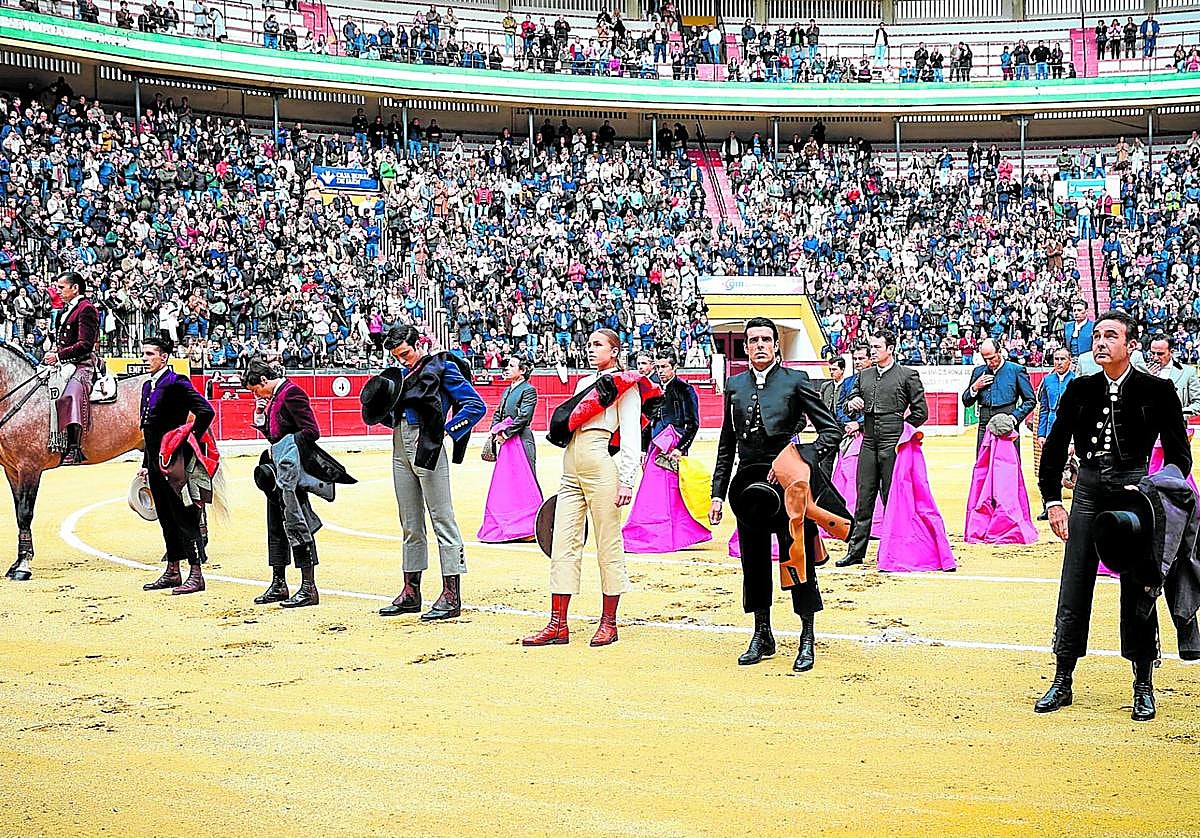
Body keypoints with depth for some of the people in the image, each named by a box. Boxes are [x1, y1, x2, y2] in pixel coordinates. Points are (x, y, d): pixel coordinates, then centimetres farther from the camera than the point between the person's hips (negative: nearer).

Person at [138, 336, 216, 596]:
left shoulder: (176, 383, -10)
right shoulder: (147, 386, 16)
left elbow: (206, 411, -20)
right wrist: (146, 464, 19)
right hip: (156, 464, 9)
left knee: (184, 517, -6)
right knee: (166, 518, 14)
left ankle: (196, 574, -2)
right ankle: (172, 572, 21)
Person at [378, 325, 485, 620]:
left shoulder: (442, 367, -2)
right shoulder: (403, 374, 19)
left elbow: (476, 405, -8)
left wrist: (446, 431, -13)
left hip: (428, 448, -8)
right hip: (400, 447, 8)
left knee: (442, 519, -6)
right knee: (410, 525, 12)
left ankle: (451, 596, -7)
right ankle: (411, 592, 19)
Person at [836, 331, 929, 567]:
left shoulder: (907, 375, 0)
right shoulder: (864, 375, 15)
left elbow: (920, 412, 1)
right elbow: (850, 403, 22)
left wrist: (900, 430, 1)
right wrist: (852, 403, -1)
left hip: (893, 446, -5)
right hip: (869, 445, 5)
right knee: (863, 499, 5)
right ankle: (856, 551, 8)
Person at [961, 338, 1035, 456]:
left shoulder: (1016, 370, 2)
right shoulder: (978, 372, 13)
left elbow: (1029, 401, 4)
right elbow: (966, 402, 18)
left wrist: (1014, 417, -9)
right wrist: (975, 388, -1)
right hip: (985, 429, 4)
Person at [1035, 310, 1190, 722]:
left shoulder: (1156, 390, -1)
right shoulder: (1080, 390, 7)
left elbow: (1178, 453, 2)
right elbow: (1054, 447, 11)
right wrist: (1052, 500, 5)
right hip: (1088, 490, 3)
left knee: (1138, 591, 2)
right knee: (1073, 590, 3)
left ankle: (1143, 688, 14)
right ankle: (1062, 682, 13)